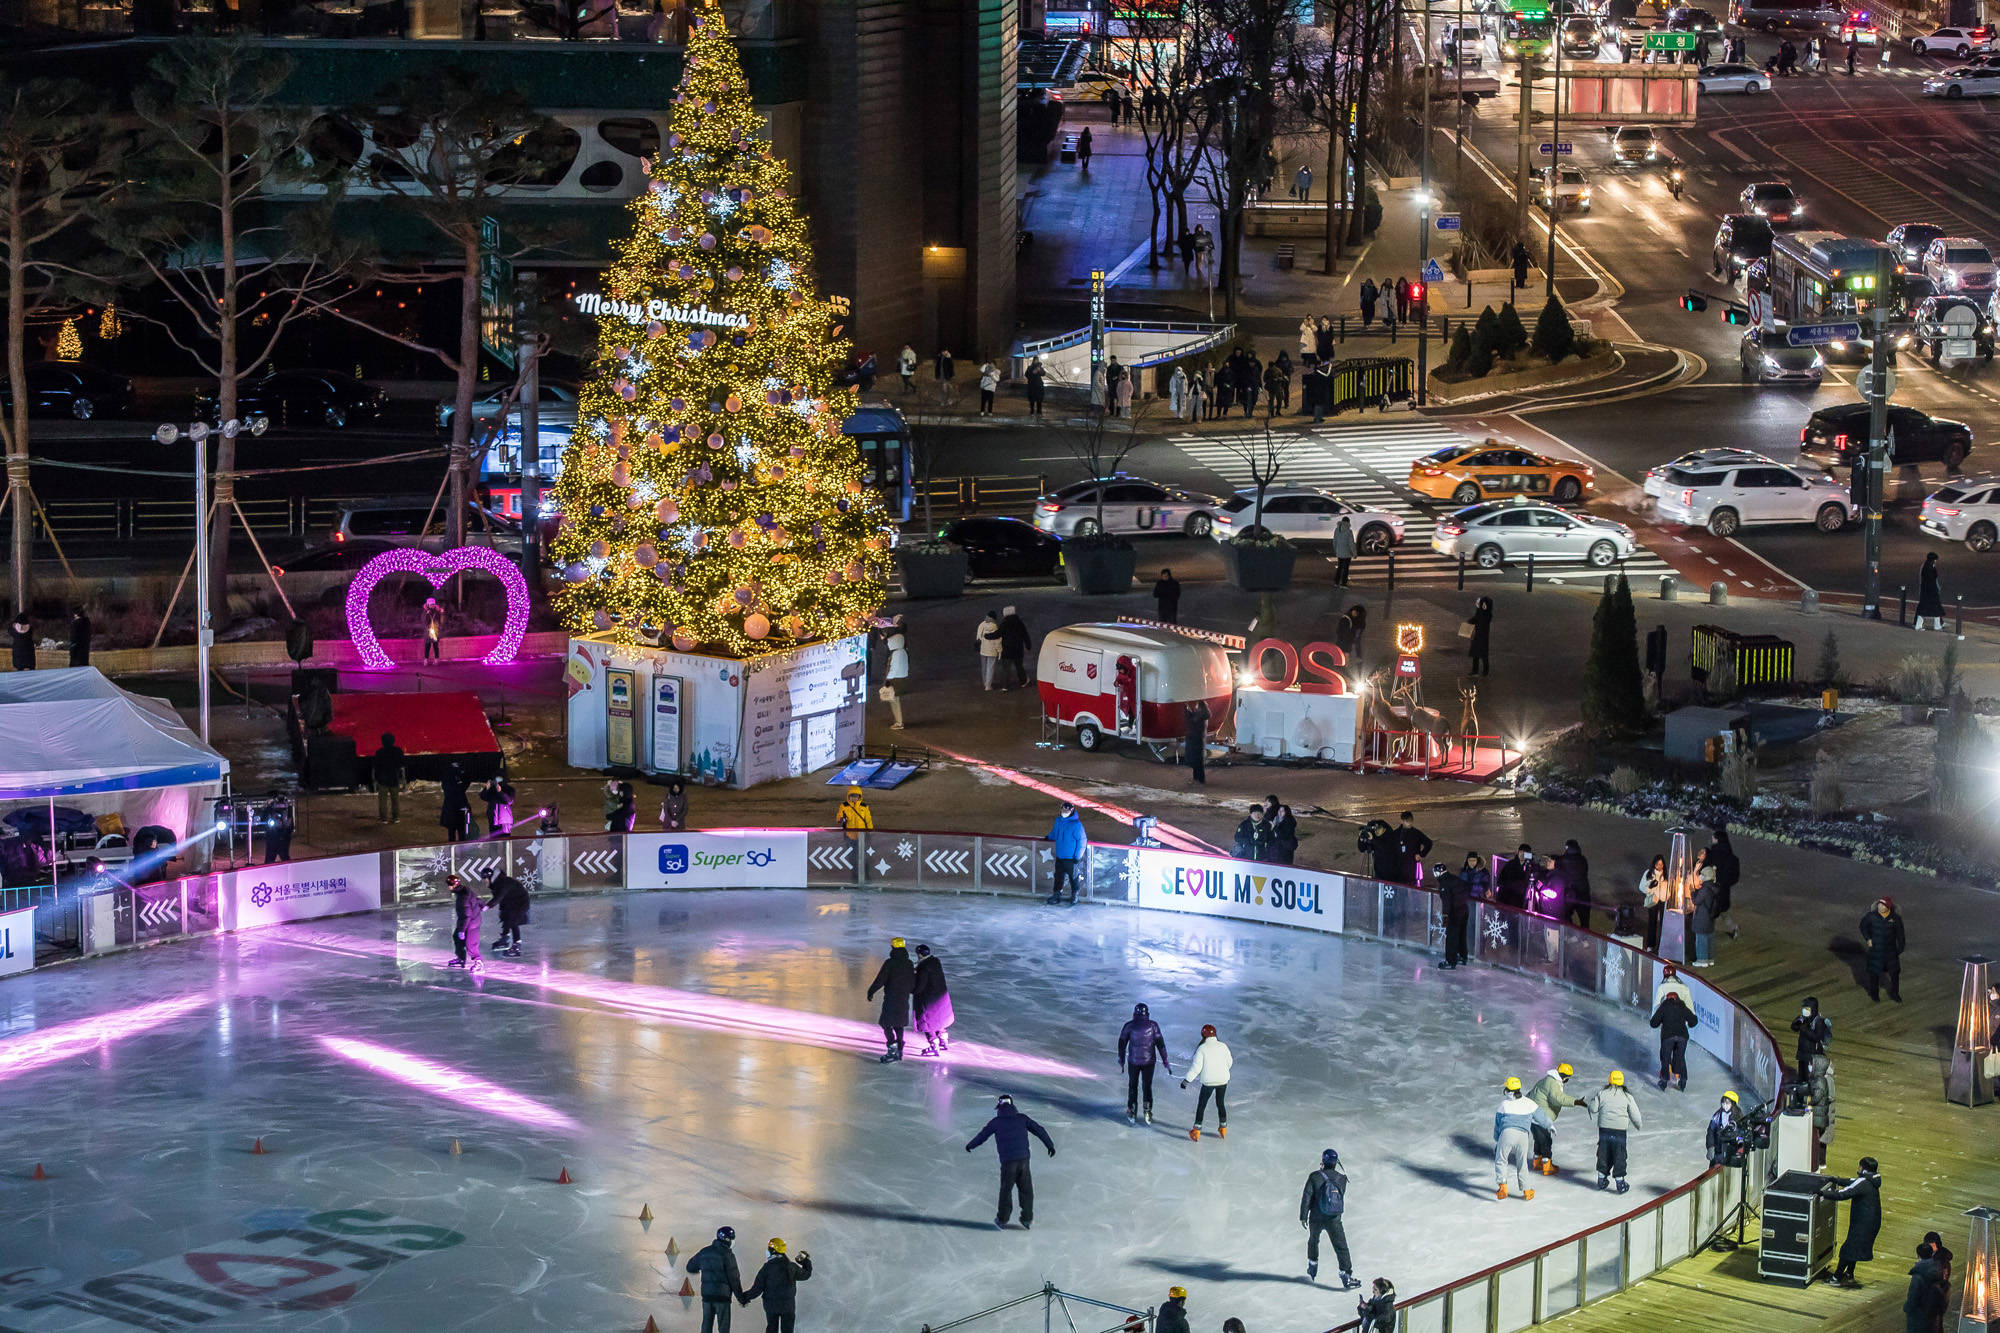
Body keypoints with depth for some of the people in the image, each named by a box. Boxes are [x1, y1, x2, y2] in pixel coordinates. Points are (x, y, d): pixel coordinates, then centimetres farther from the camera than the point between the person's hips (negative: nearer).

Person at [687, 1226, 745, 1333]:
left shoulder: (704, 1252, 7)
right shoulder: (727, 1255, -10)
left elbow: (690, 1267, 17)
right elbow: (734, 1279, -8)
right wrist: (741, 1298, 0)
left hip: (706, 1293, 5)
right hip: (722, 1295, -5)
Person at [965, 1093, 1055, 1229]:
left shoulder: (996, 1122, 1)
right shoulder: (1022, 1118, 7)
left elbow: (982, 1136, 11)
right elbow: (1039, 1130, 9)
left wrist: (970, 1145, 28)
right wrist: (1050, 1145, 18)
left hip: (1008, 1161, -2)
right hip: (1024, 1158, 2)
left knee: (1006, 1190, 10)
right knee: (1026, 1189, 13)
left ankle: (1002, 1220, 17)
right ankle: (1027, 1219, 17)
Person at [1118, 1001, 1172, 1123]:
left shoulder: (1129, 1025, -5)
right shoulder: (1153, 1025, -4)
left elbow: (1122, 1043, 1)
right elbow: (1160, 1043, -4)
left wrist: (1121, 1059, 14)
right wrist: (1165, 1061, 1)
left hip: (1133, 1061, -1)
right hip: (1149, 1061, 1)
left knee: (1133, 1085, 17)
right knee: (1147, 1086, 16)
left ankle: (1132, 1112, 16)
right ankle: (1148, 1110, 1)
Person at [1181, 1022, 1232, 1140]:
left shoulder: (1202, 1048, -13)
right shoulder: (1223, 1046, -2)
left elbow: (1196, 1067, -16)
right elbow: (1229, 1063, 11)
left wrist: (1186, 1080, -8)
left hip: (1208, 1082, -4)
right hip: (1223, 1080, 4)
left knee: (1201, 1105, 9)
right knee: (1221, 1103, 22)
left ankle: (1197, 1131, 10)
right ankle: (1223, 1128, 30)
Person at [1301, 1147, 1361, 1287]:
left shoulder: (1315, 1177, -11)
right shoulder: (1342, 1178, -4)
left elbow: (1307, 1196, -11)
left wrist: (1303, 1216, -5)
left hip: (1316, 1218, 0)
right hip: (1334, 1219, 0)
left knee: (1313, 1241, 27)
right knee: (1341, 1247, 1)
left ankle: (1312, 1266, 41)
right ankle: (1346, 1276, -8)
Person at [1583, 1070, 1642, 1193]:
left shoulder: (1601, 1094, 0)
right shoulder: (1627, 1097, -2)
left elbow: (1593, 1108, 2)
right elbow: (1635, 1115, 2)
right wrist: (1639, 1125, 21)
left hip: (1604, 1128, 2)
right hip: (1620, 1131, -2)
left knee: (1604, 1154, 14)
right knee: (1619, 1156, 5)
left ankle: (1602, 1180, 22)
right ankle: (1620, 1184, 6)